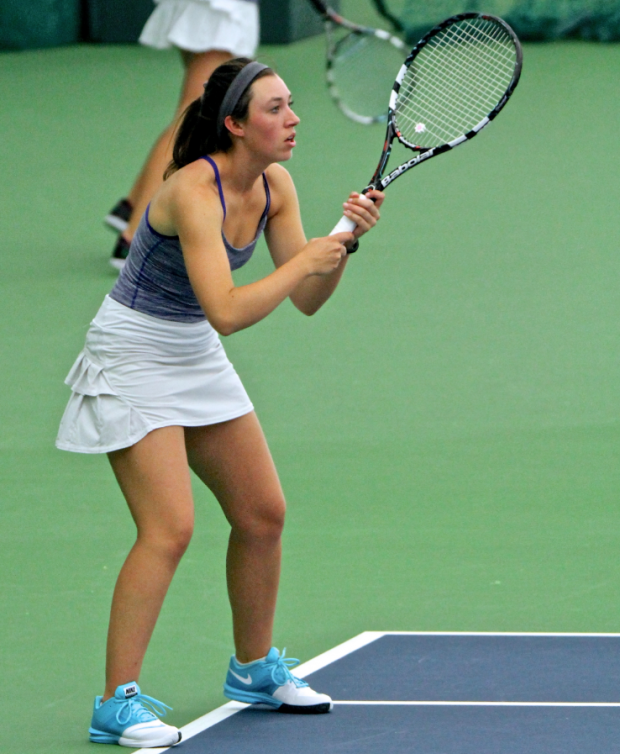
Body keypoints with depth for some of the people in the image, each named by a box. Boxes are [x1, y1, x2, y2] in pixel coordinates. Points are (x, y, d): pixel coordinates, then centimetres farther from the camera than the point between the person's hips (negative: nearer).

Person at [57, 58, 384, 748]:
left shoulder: (274, 186, -2)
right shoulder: (194, 191, -27)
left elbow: (307, 300, 2)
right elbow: (227, 311, -35)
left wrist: (345, 242, -14)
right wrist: (303, 260, -27)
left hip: (196, 358, 9)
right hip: (133, 357, -9)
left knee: (263, 515, 11)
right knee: (169, 530, -18)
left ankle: (254, 667, 30)